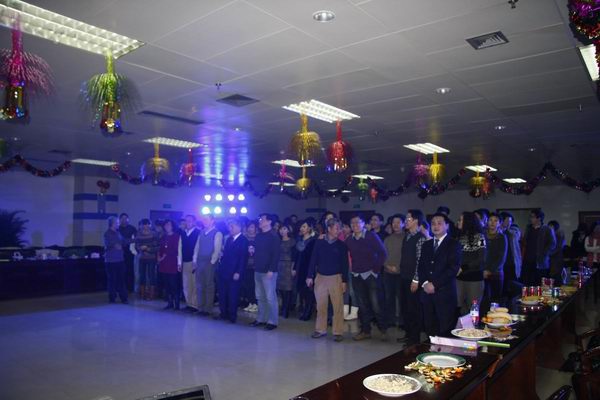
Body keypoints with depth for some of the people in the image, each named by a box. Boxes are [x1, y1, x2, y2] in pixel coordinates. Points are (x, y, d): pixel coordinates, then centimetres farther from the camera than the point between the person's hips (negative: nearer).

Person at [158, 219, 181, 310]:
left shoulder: (176, 236, -1)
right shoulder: (163, 237, 18)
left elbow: (176, 249, -8)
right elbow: (160, 248, 18)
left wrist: (165, 255, -6)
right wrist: (159, 256, 1)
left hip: (172, 263, -6)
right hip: (164, 264, 6)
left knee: (174, 284, -8)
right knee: (167, 284, 6)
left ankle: (176, 304, -4)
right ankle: (170, 303, 12)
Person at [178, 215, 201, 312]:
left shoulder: (198, 233, -4)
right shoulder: (183, 234, 13)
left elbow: (197, 248, -10)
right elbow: (180, 248, 10)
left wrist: (195, 262, -15)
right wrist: (179, 263, 5)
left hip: (194, 262, -6)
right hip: (184, 263, 6)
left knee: (194, 284, -4)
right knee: (186, 285, 10)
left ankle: (194, 305, 2)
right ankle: (188, 304, 18)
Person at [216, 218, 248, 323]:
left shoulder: (243, 240, -8)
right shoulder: (229, 239, 15)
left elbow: (243, 258, -14)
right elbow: (225, 254, 17)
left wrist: (238, 272, -18)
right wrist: (220, 267, 8)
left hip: (234, 273, -7)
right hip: (223, 272, 7)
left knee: (233, 295, 2)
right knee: (222, 294, 11)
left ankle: (232, 316, 14)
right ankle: (223, 313, 23)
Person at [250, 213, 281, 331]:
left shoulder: (274, 236, -9)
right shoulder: (258, 236, 14)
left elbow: (276, 255, -15)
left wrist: (271, 270, -19)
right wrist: (252, 250, 3)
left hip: (268, 271, -7)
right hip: (258, 270, 8)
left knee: (270, 297, -3)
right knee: (260, 297, 13)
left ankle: (272, 321, 4)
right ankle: (261, 319, 22)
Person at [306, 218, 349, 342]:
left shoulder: (341, 245, 0)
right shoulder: (319, 243, 1)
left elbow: (345, 264, 0)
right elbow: (313, 260, 3)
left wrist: (344, 280, -5)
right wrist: (310, 276, -1)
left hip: (336, 278, -1)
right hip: (320, 277, 2)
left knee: (338, 306, -2)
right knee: (320, 306, 9)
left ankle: (338, 332, 6)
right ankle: (320, 330, 21)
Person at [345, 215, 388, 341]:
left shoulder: (372, 236, -5)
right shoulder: (349, 240, 5)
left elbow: (383, 254, -6)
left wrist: (376, 268, -7)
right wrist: (352, 269, 5)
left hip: (370, 275, -4)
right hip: (356, 276, 4)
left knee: (375, 304, -6)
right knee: (362, 305, 8)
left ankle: (383, 330, 11)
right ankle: (365, 331, 20)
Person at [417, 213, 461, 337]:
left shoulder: (453, 244, 1)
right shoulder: (426, 245, 18)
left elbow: (453, 268, -9)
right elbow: (421, 266, 14)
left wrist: (435, 284, -12)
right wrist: (424, 283, -4)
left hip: (445, 293, -4)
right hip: (427, 292, 5)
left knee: (445, 330, -4)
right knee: (429, 328, 4)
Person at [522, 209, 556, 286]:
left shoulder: (547, 230, 0)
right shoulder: (529, 229, 17)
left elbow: (552, 244, -7)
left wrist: (542, 254, -12)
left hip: (540, 264, -4)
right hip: (527, 263, 5)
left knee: (538, 287, -4)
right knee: (526, 285, 0)